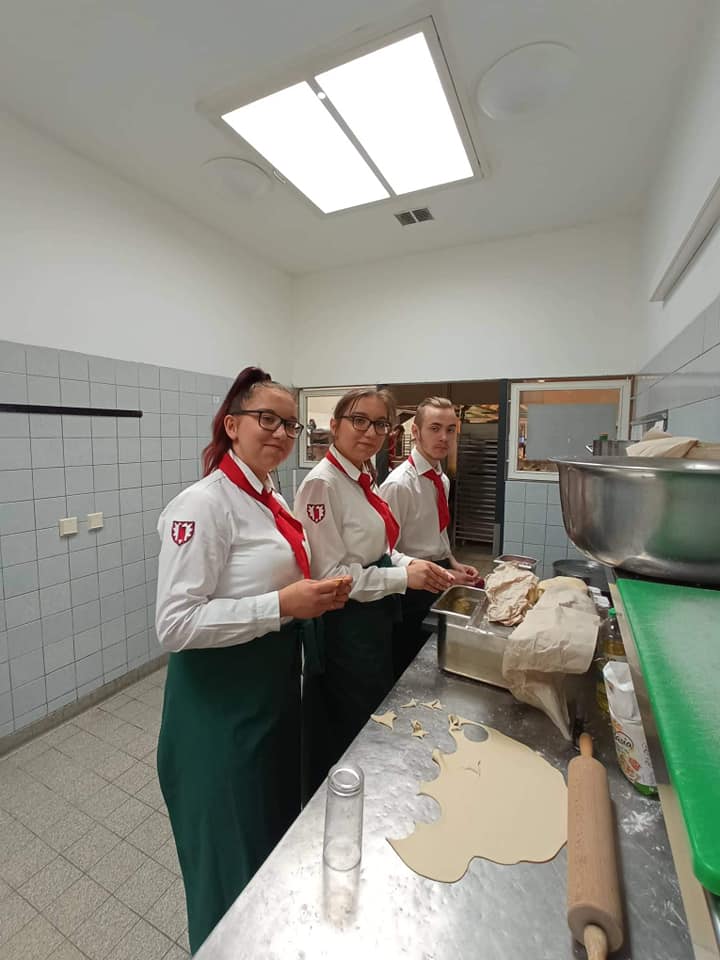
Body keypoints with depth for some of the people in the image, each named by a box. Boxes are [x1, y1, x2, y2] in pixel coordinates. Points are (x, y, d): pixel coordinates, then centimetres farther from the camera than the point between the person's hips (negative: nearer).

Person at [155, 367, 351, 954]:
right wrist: (282, 606, -27)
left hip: (274, 687, 9)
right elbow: (175, 625, -25)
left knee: (279, 823, 29)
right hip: (221, 702, -9)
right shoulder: (203, 505, -21)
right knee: (234, 852, 15)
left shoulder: (272, 501, 5)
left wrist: (317, 594, -2)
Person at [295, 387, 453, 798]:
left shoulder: (364, 480, 5)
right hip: (343, 627, -9)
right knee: (346, 736, 14)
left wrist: (413, 564, -3)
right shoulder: (323, 483, -22)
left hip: (375, 620, 9)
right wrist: (404, 577, -23)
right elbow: (330, 575, -23)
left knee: (375, 727, 27)